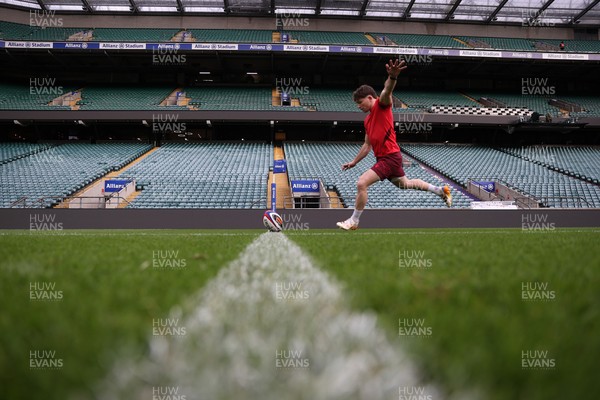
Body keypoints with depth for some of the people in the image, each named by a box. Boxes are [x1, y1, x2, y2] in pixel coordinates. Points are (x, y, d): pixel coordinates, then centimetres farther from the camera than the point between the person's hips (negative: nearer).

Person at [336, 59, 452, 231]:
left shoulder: (382, 104, -7)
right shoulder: (367, 120, 17)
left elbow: (387, 91, -31)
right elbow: (367, 145, 24)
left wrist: (392, 77, -52)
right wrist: (353, 162, 23)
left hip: (390, 157, -10)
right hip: (383, 158, 10)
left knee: (361, 183, -16)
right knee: (406, 184, 24)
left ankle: (353, 221, -4)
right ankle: (441, 190, 40)